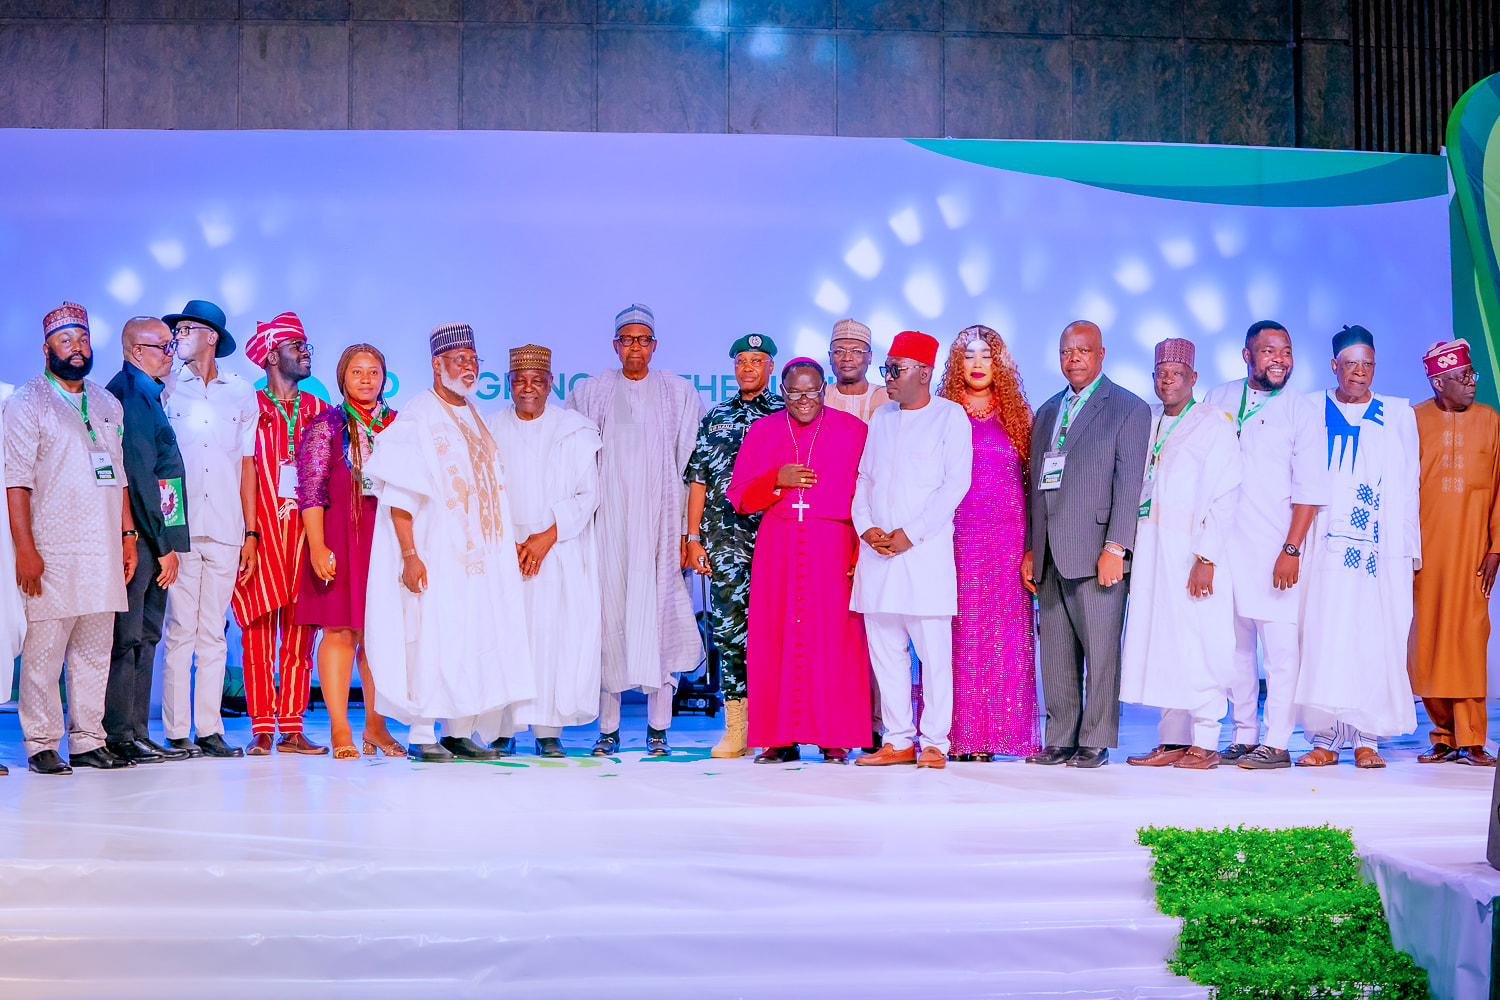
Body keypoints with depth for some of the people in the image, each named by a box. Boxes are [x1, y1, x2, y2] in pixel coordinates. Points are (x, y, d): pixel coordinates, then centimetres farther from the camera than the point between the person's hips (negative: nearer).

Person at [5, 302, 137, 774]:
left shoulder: (109, 404, 18)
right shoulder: (26, 404, 0)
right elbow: (17, 482, -7)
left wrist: (127, 534, 13)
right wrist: (25, 549, -14)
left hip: (103, 551, 6)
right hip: (52, 551, -5)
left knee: (95, 650, 6)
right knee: (44, 650, -5)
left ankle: (89, 742, 11)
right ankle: (42, 745, 2)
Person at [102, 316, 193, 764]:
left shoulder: (146, 393, 19)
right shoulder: (132, 394, -12)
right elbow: (139, 476, -17)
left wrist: (166, 542, 16)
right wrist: (165, 544, -14)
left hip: (150, 538, 10)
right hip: (137, 537, -10)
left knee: (145, 635, 11)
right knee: (129, 636, -5)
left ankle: (136, 734, 15)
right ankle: (120, 737, -1)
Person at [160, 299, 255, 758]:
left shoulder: (242, 393, 12)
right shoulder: (167, 390, 8)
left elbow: (247, 465, 11)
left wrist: (251, 533, 6)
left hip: (225, 529, 1)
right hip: (179, 527, -1)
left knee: (213, 633, 3)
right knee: (180, 630, -3)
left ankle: (209, 730, 7)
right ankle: (177, 733, 1)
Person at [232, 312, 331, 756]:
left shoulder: (317, 409, 15)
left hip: (305, 531, 3)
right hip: (262, 531, -3)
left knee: (300, 632, 1)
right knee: (259, 631, -4)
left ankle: (292, 729, 4)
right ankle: (262, 729, 0)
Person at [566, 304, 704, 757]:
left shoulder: (679, 393, 9)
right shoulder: (589, 393, 11)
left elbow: (693, 464, 6)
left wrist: (688, 529, -1)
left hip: (658, 522, 0)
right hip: (607, 523, 0)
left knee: (658, 613, -5)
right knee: (609, 613, -3)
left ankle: (658, 727, 2)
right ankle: (608, 728, 3)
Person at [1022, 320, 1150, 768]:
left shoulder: (1129, 408, 1)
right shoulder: (1046, 412, 20)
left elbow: (1128, 484, -7)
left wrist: (1115, 548, -14)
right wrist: (1031, 549, 14)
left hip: (1096, 551, -6)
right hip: (1050, 555, 6)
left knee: (1100, 651, -3)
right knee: (1056, 653, 7)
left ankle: (1095, 743, 4)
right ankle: (1060, 740, 14)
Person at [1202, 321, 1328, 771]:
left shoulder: (1301, 411, 0)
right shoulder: (1218, 398, 10)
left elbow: (1309, 491, -4)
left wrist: (1291, 550, -12)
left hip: (1275, 548, -4)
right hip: (1222, 544, 4)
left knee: (1281, 646, -5)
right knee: (1233, 644, 8)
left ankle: (1276, 744, -1)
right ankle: (1244, 737, 17)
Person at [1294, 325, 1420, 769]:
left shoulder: (1399, 414, 13)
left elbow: (1408, 484, 12)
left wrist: (1410, 546, 5)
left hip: (1382, 547, 0)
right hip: (1326, 544, 0)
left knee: (1376, 639, -5)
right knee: (1323, 635, -8)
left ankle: (1366, 740, 1)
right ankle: (1324, 739, -3)